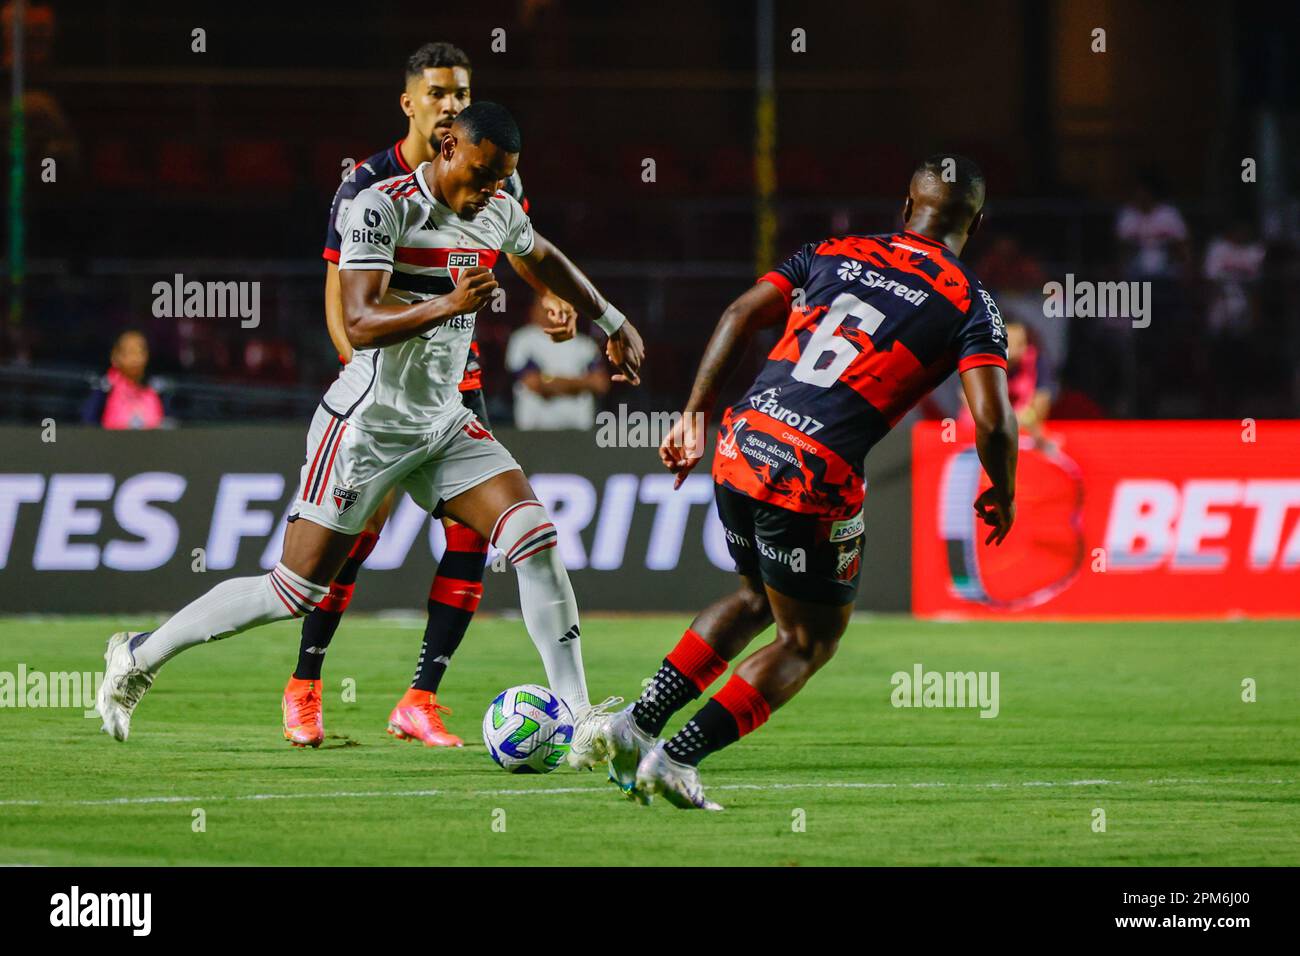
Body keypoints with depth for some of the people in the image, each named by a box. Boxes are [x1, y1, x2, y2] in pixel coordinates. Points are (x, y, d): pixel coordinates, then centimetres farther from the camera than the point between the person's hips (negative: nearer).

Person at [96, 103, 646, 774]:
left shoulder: (498, 213, 4)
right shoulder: (381, 208, -18)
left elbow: (545, 260, 28)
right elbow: (358, 324, -28)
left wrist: (613, 324, 38)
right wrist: (446, 305, -42)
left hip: (444, 425, 6)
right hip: (367, 424, -6)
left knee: (535, 536, -13)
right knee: (294, 591, -3)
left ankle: (581, 722, -12)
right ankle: (140, 657, 16)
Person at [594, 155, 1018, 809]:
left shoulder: (834, 253, 16)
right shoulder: (971, 306, 3)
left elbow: (741, 315, 8)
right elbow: (992, 421, -8)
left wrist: (694, 416, 11)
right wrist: (1002, 497, 11)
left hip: (740, 444, 5)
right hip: (816, 474, -5)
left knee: (756, 597, 30)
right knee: (809, 639, 14)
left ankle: (638, 722, 21)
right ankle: (677, 757, 0)